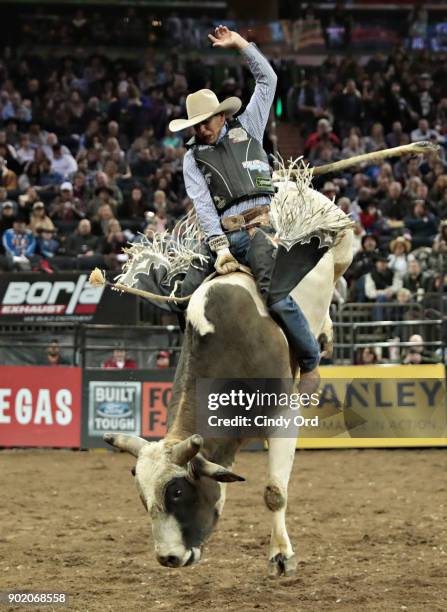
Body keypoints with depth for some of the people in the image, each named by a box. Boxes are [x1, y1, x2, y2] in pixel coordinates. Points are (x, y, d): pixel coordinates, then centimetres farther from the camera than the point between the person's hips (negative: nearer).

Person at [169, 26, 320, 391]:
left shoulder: (246, 128, 17)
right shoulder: (193, 158, 15)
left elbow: (268, 79, 18)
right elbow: (203, 205, 1)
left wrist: (239, 44, 13)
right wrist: (220, 248, -13)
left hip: (260, 226, -3)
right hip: (223, 235, 3)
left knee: (274, 293, -24)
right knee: (189, 295, -9)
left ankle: (311, 362, -13)